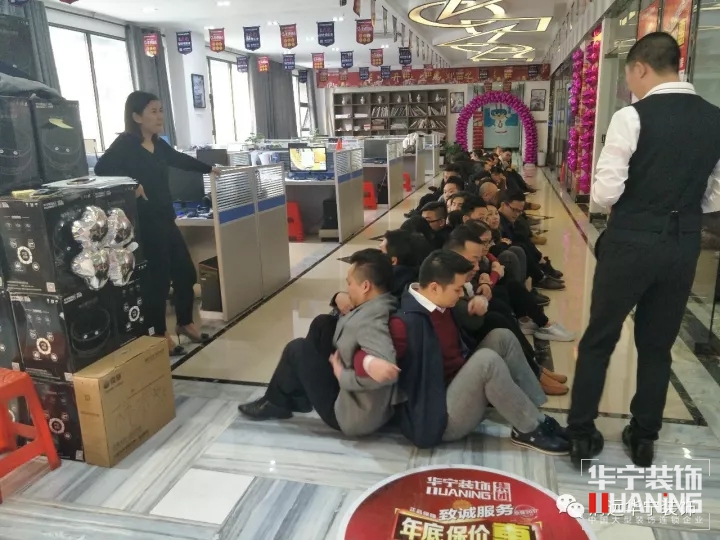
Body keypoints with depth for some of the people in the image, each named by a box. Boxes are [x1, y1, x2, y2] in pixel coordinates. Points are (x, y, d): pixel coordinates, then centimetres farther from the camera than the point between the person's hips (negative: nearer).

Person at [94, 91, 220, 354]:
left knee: (186, 272, 14)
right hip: (144, 224, -8)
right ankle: (160, 334, 16)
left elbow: (180, 160, 29)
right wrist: (131, 184, -28)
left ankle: (185, 323, 32)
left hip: (165, 220, 9)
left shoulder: (158, 145, 11)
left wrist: (208, 169, 40)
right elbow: (101, 168, -24)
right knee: (157, 278, -1)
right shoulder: (124, 145, -11)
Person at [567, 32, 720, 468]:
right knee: (658, 345, 17)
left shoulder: (632, 117, -12)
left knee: (599, 339, 10)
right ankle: (644, 437, 30)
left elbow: (605, 193, -15)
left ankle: (582, 434, 20)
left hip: (631, 242, -5)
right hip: (684, 246, 5)